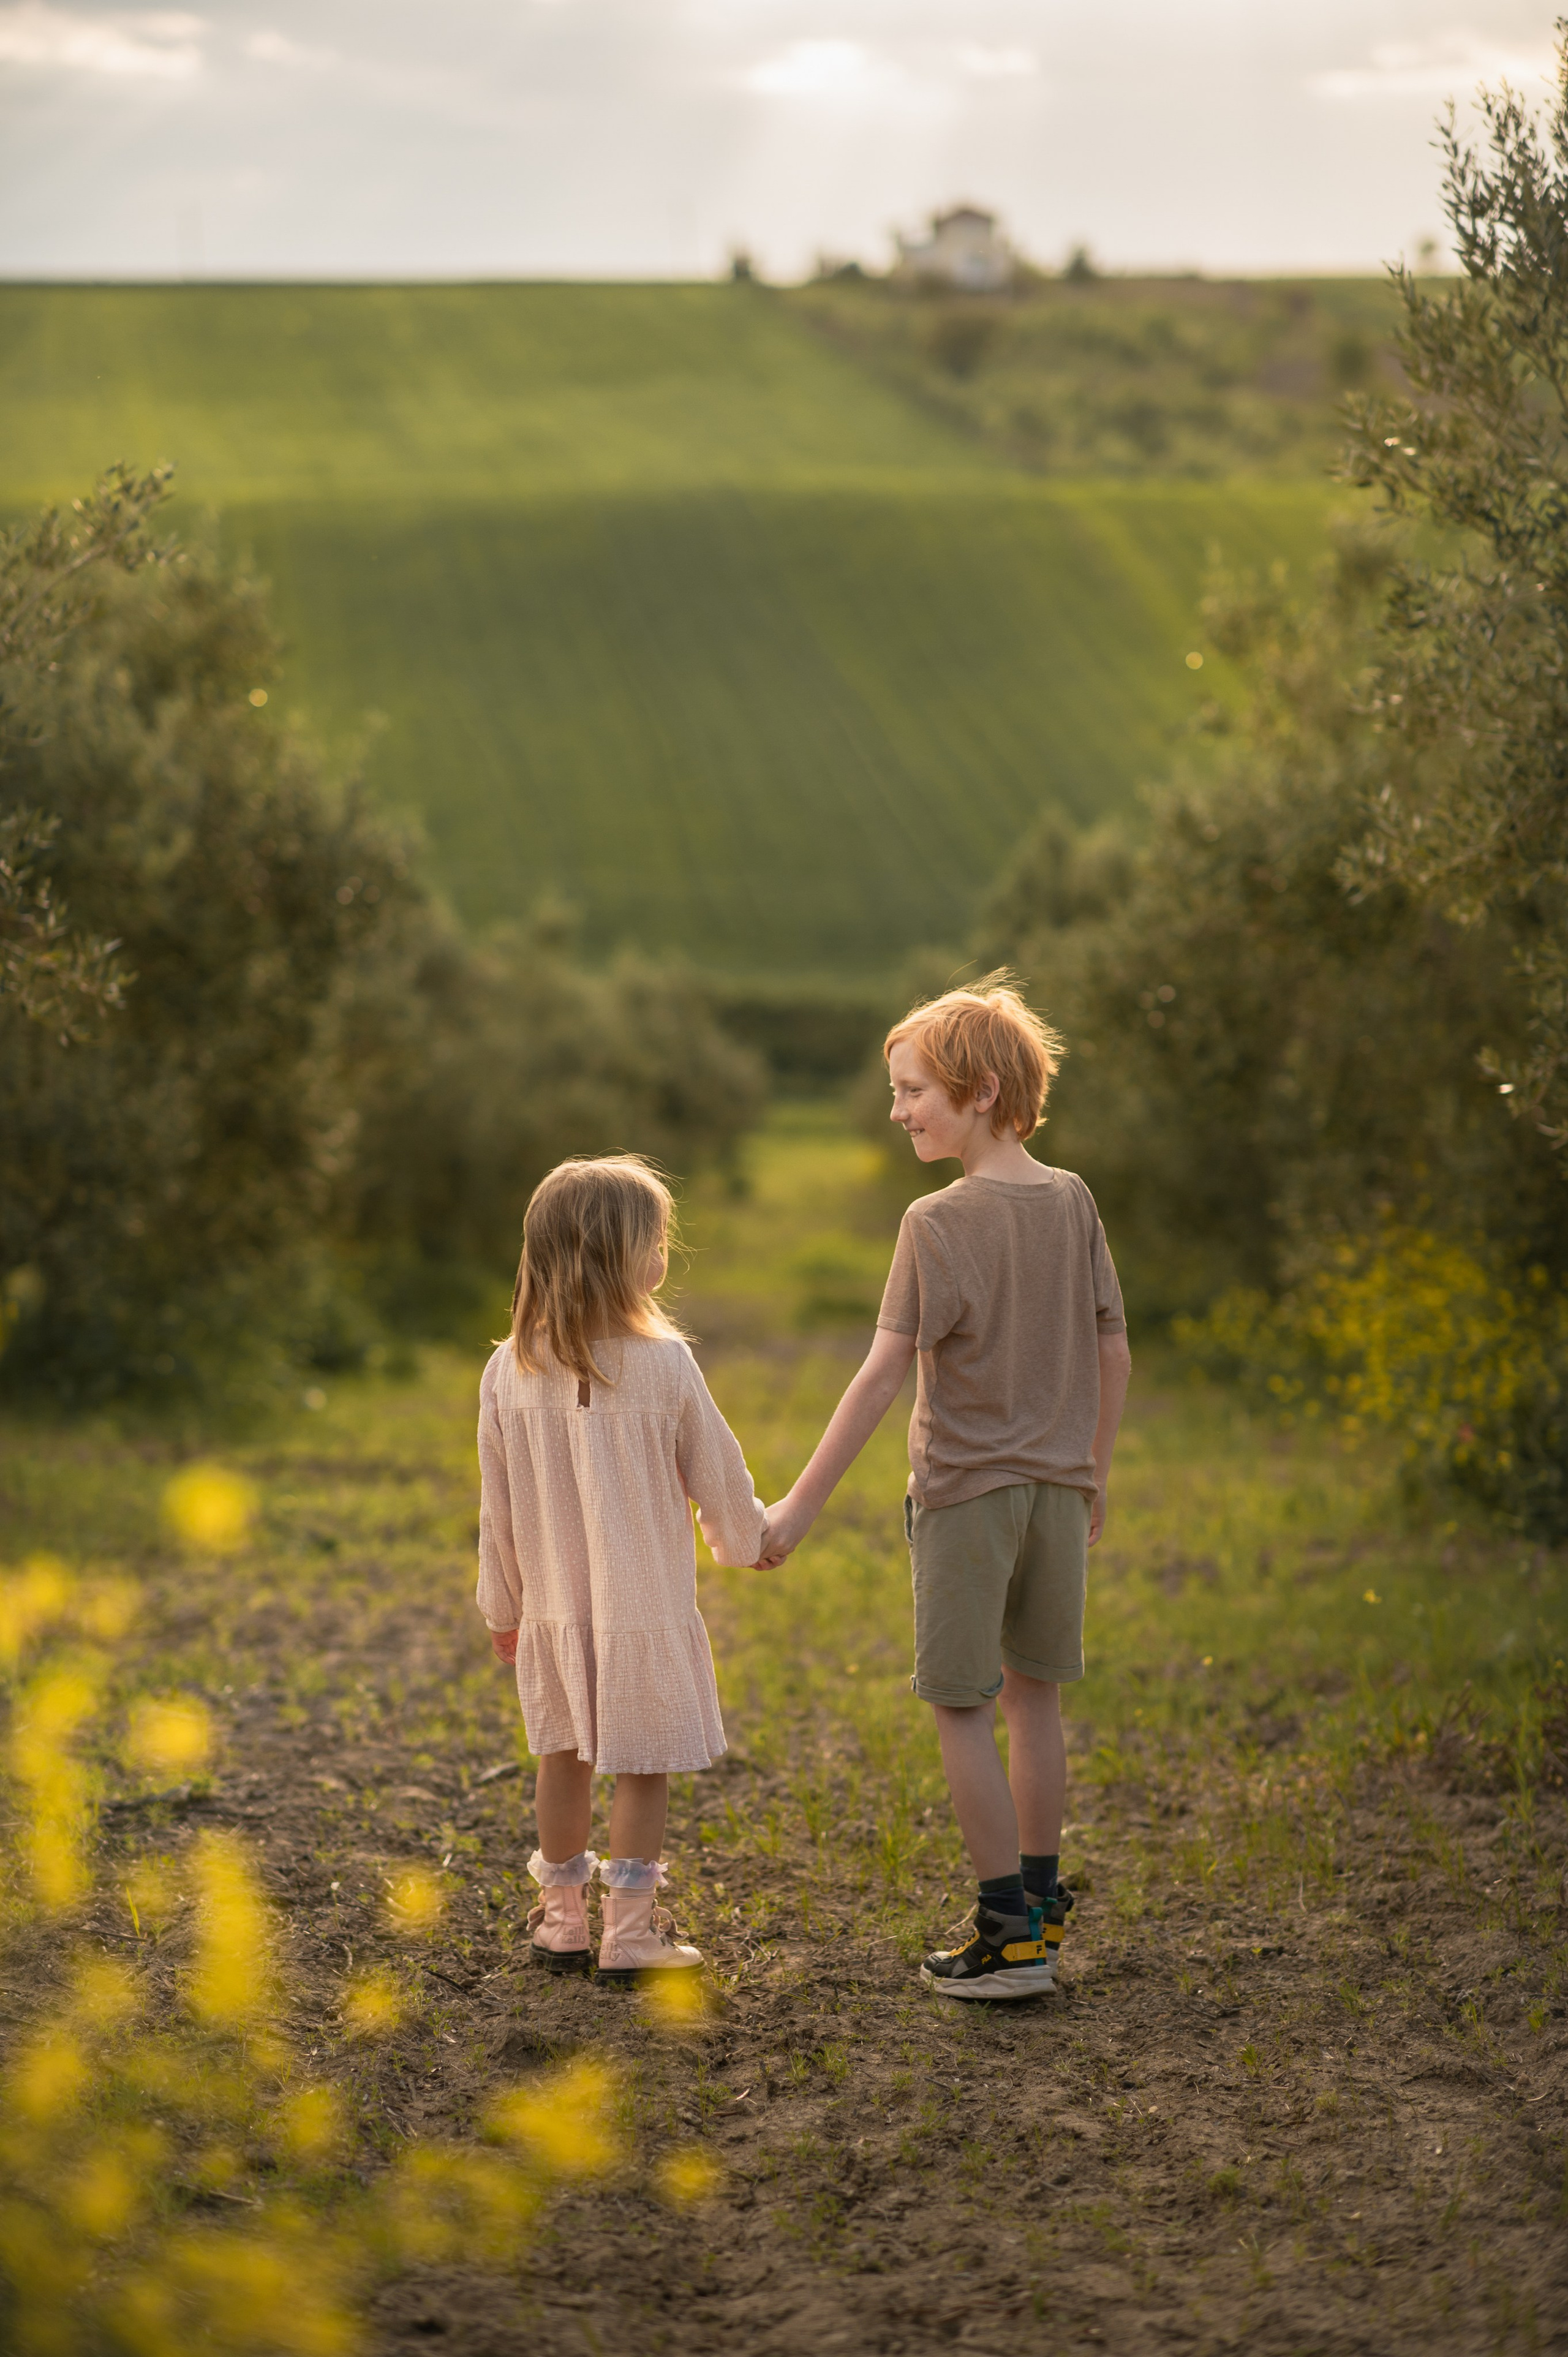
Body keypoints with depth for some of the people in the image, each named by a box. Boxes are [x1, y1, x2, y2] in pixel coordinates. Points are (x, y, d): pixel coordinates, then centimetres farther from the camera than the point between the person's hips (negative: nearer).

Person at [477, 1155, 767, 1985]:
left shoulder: (510, 1370, -6)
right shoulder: (662, 1362, -16)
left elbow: (498, 1504, 2)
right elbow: (716, 1474, -4)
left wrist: (503, 1605, 15)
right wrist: (744, 1537, 18)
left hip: (553, 1602, 4)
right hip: (646, 1604, -4)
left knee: (564, 1757, 17)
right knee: (644, 1766, 6)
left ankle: (561, 1917, 26)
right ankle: (629, 1930, 8)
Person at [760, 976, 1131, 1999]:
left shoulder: (940, 1222, -16)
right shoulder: (1072, 1202, 2)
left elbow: (885, 1375, -18)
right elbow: (1113, 1352, 8)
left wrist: (801, 1504, -15)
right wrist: (1094, 1476, 20)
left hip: (966, 1489, -6)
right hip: (1056, 1486, 6)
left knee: (962, 1706, 2)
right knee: (1033, 1694, 16)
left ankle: (1009, 1932, 3)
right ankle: (1041, 1906, 25)